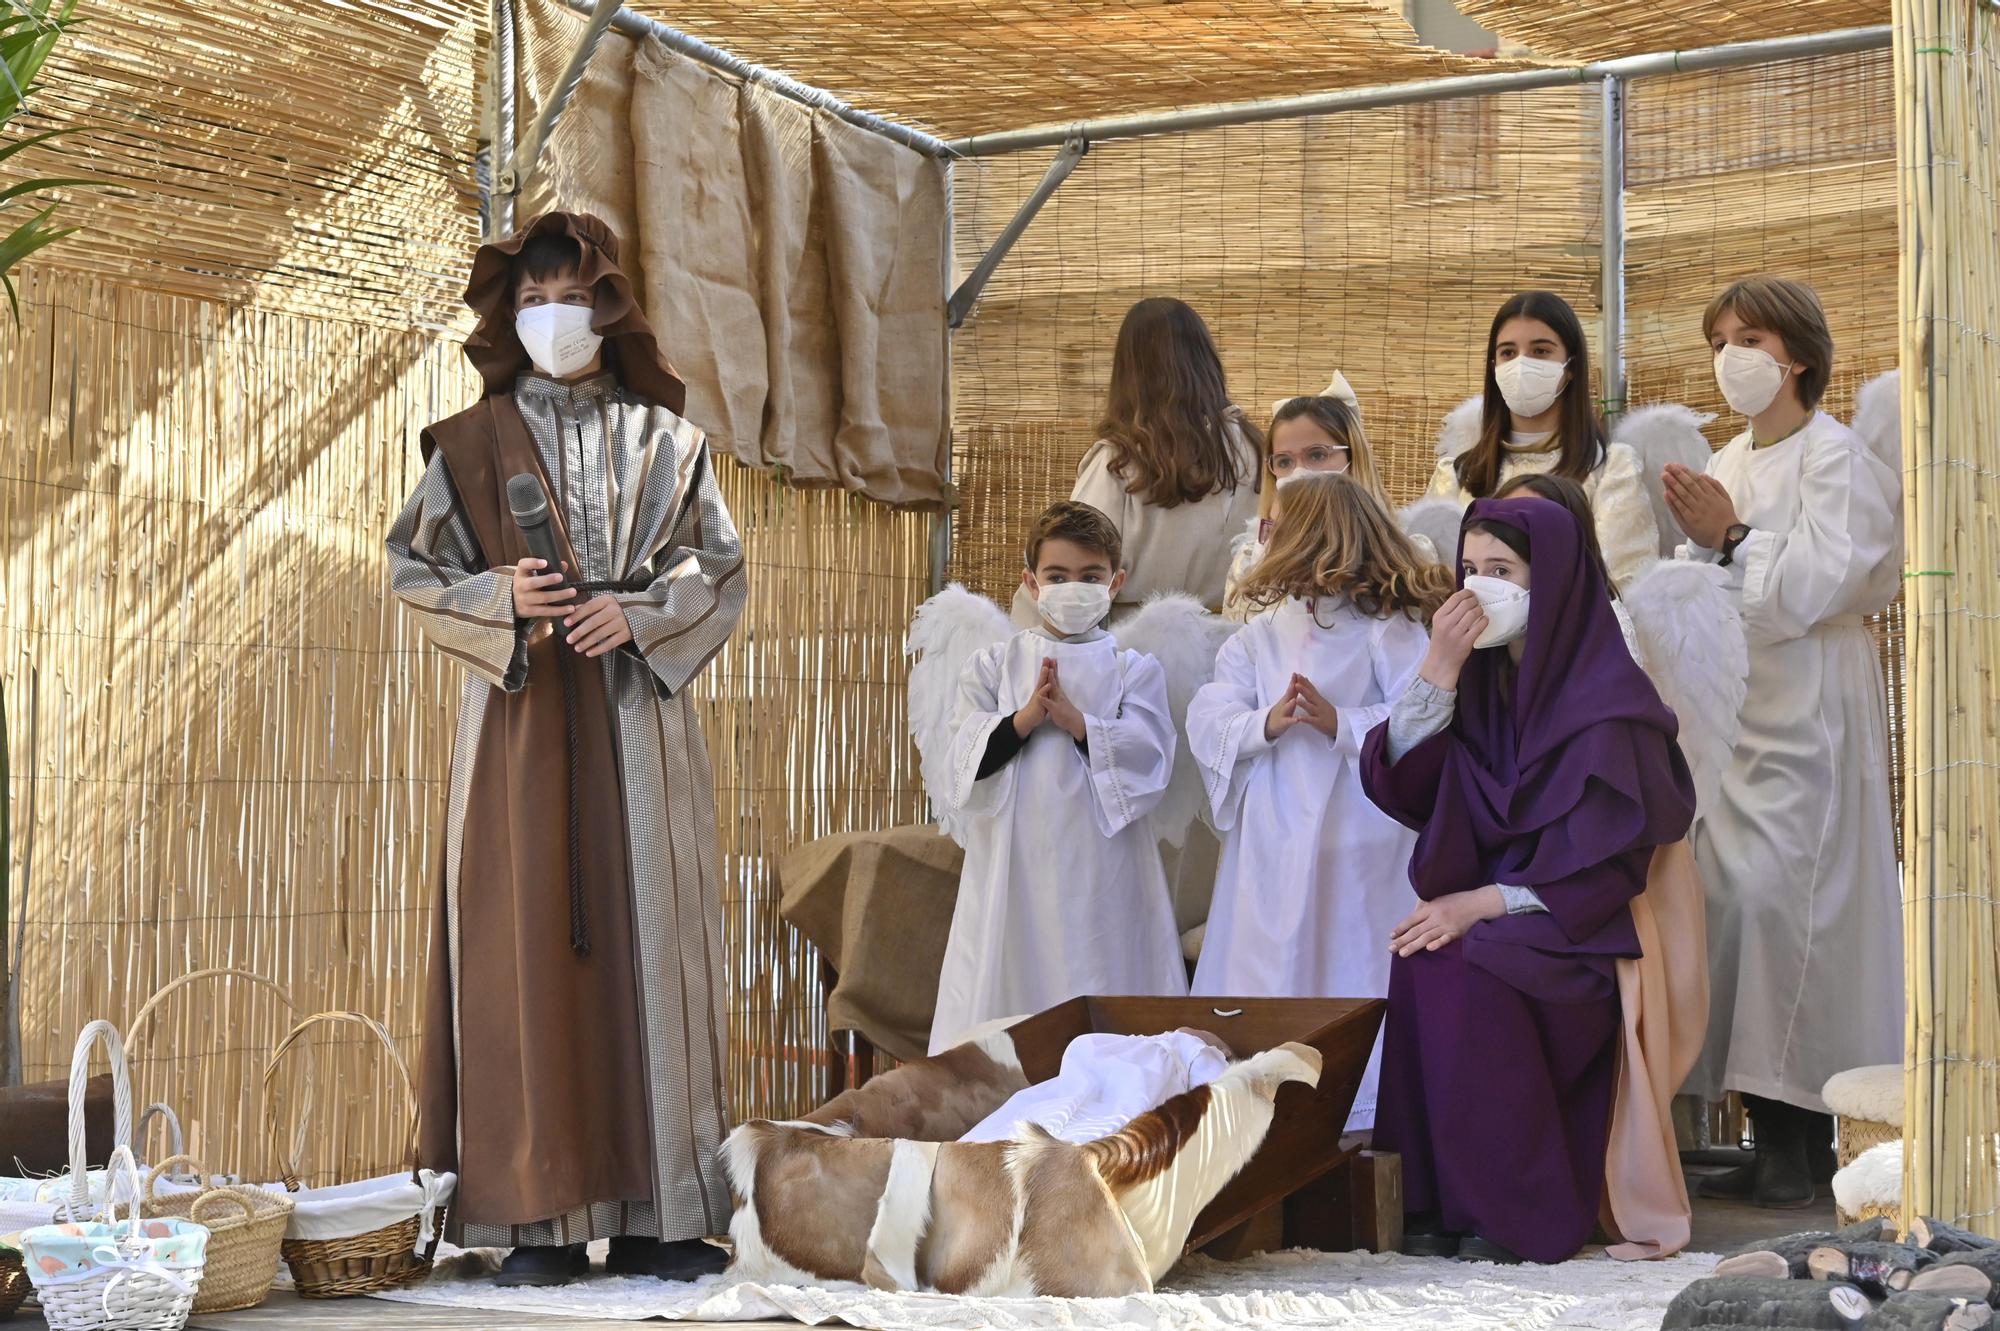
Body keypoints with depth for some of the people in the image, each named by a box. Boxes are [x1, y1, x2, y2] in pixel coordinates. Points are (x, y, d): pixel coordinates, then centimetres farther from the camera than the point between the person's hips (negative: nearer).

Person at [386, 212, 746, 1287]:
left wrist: (637, 614, -9)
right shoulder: (472, 442, 10)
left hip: (637, 722, 1)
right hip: (519, 720, -1)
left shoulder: (664, 439, 12)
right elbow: (412, 570, 6)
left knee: (648, 940, -1)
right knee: (530, 945, -5)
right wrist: (500, 600, -12)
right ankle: (541, 1216, -2)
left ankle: (654, 1210, 3)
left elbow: (721, 574, 9)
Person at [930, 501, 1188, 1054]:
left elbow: (1149, 759, -7)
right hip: (1014, 861, 1)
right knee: (1008, 986, 2)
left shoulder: (1134, 670, 7)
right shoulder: (993, 665, 9)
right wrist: (1026, 718, -15)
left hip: (1099, 868, -1)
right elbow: (968, 760, -1)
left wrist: (1077, 721, -16)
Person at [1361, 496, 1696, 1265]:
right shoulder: (1481, 677, 10)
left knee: (1461, 970, -31)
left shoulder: (1608, 694, -9)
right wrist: (1440, 669, -11)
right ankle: (1443, 1203, -15)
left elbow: (1604, 851, -16)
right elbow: (1398, 782, 0)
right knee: (1420, 964, -25)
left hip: (1580, 922, -5)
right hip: (1481, 905, 6)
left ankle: (1522, 1214, -18)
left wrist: (1482, 903, -22)